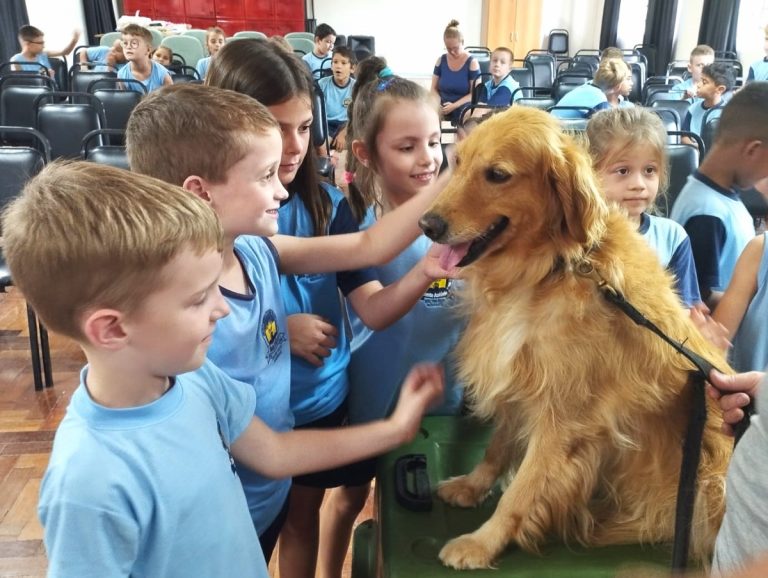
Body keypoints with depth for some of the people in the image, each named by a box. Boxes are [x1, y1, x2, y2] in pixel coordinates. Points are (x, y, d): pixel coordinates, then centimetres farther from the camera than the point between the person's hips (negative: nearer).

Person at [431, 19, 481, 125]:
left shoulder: (472, 63, -2)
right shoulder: (441, 61, 8)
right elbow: (434, 88, 12)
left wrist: (454, 105, -18)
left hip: (463, 112, -3)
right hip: (443, 111, 3)